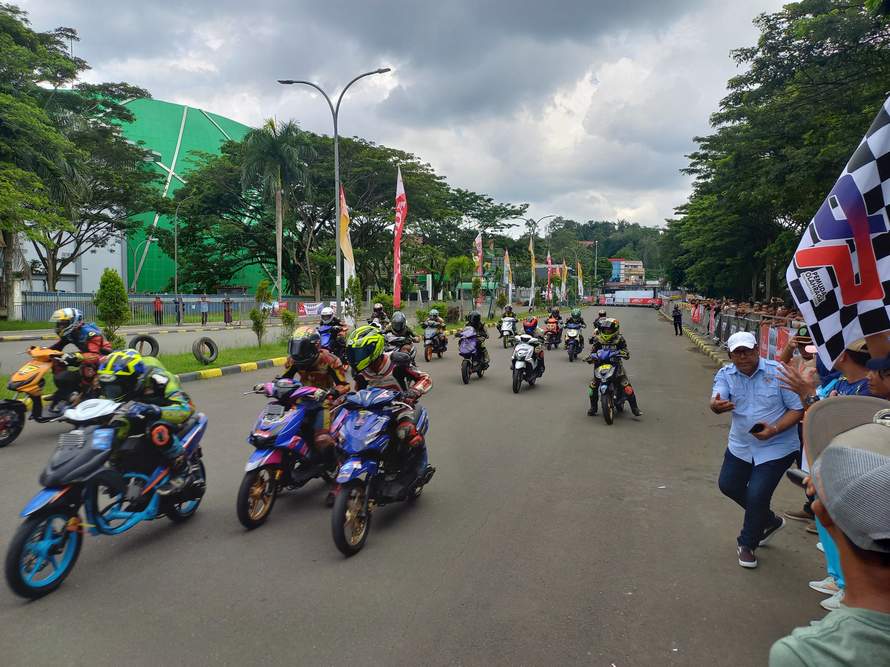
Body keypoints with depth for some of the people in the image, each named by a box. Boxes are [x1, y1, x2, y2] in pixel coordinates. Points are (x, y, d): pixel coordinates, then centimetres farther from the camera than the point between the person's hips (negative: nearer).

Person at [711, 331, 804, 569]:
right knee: (728, 485, 14)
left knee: (756, 495, -10)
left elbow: (798, 409, -13)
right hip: (740, 445, 5)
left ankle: (747, 544, 17)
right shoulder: (725, 375, -9)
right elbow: (717, 402, -26)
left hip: (776, 447, -5)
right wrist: (716, 406, -52)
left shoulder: (778, 372, -18)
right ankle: (769, 520, 40)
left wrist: (775, 430, -28)